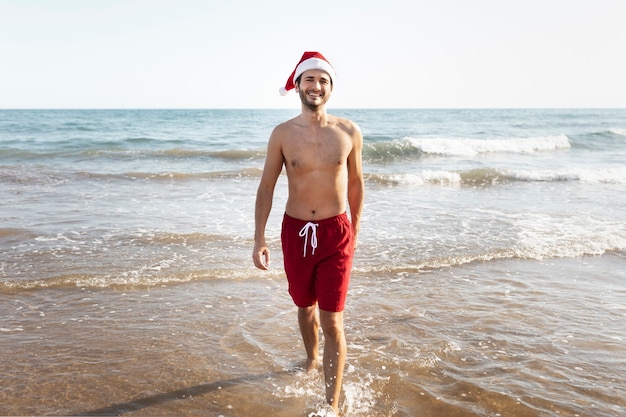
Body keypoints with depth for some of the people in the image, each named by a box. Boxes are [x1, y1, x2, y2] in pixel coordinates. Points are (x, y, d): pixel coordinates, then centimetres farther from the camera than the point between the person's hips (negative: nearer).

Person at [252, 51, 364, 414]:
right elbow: (267, 187, 0)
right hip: (296, 231, 2)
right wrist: (259, 239, -5)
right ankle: (312, 361, 48)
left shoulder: (349, 132, -4)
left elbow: (355, 182, 9)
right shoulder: (282, 134, -4)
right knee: (305, 307, 20)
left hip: (336, 233, -1)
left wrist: (355, 230, 14)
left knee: (333, 321, -4)